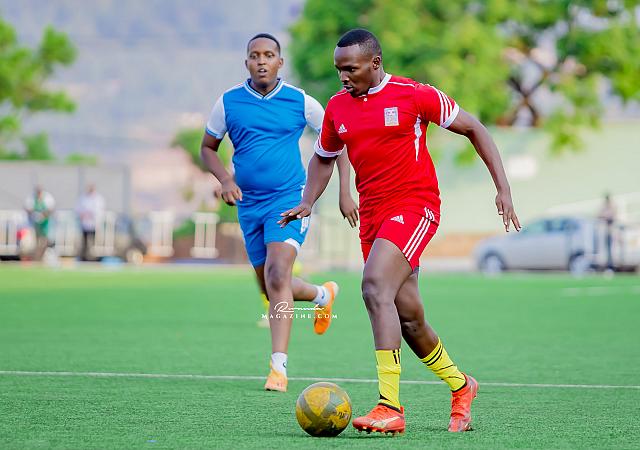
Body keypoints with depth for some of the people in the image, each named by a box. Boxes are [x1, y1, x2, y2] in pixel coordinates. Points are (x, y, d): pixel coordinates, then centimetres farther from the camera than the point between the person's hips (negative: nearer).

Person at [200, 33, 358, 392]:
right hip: (250, 204, 4)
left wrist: (345, 193, 0)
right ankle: (323, 294, 45)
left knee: (277, 274, -24)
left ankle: (279, 367, -27)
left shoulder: (301, 102, -4)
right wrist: (226, 179, -7)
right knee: (271, 288, 13)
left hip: (289, 198, -4)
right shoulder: (229, 103, 0)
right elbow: (208, 149, 12)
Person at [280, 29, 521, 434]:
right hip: (372, 214, 6)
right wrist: (308, 203, 7)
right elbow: (324, 158, 25)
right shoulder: (337, 106, 8)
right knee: (407, 315, 7)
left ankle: (391, 407, -29)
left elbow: (474, 129, 1)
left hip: (414, 205, -6)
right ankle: (460, 386, 33)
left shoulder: (415, 95, -7)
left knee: (375, 286, -27)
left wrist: (503, 187, -4)